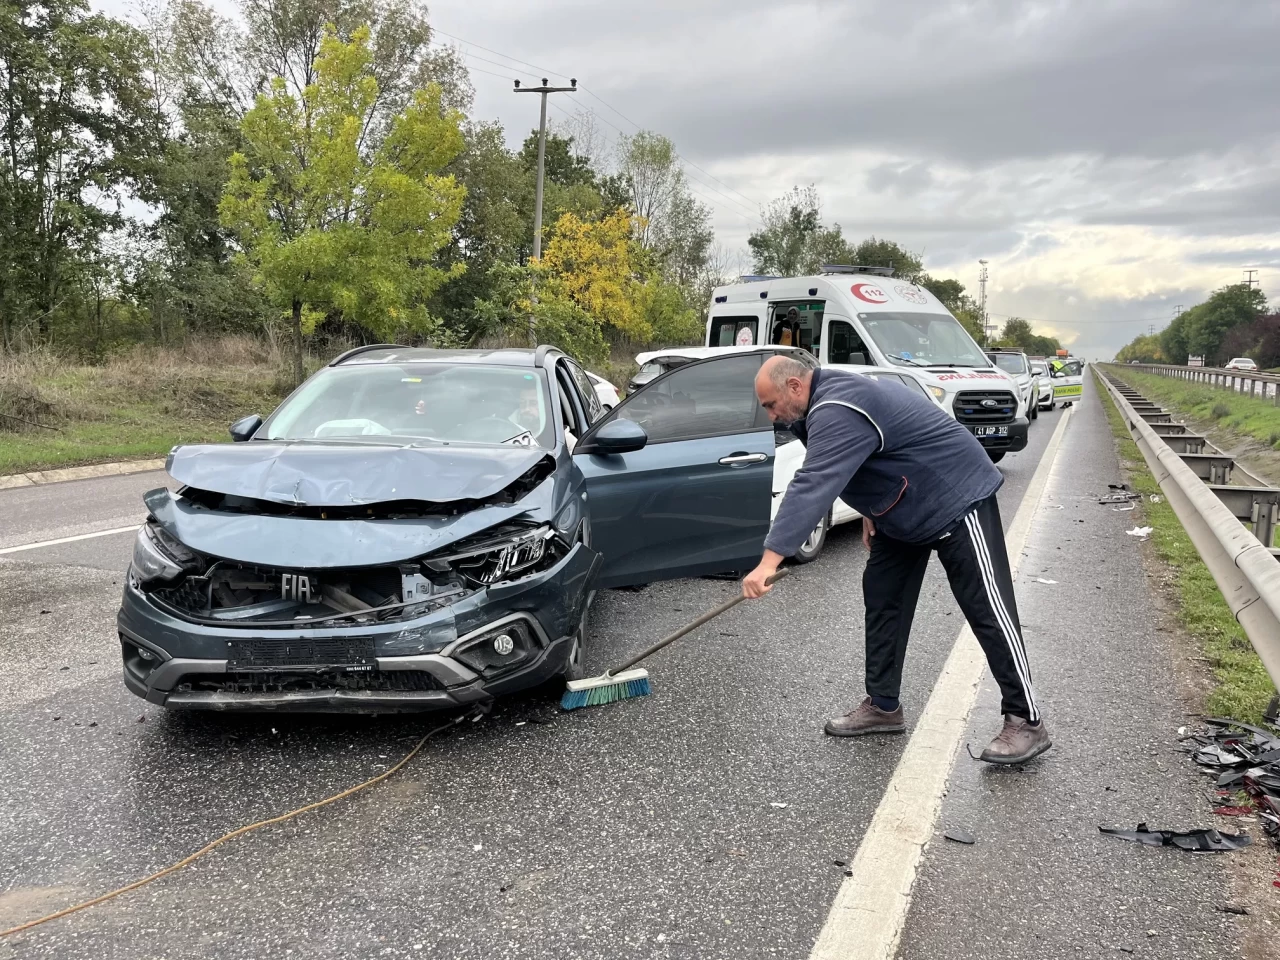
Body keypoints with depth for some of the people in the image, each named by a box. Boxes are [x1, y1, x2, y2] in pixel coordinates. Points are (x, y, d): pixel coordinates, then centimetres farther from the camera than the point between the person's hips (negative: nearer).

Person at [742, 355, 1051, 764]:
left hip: (956, 499, -11)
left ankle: (1026, 722, -3)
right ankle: (883, 705, 16)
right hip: (905, 513, 11)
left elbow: (811, 487, -40)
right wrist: (870, 512, 10)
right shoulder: (825, 401, 4)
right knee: (881, 597, 9)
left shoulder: (837, 412, -29)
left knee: (987, 609, -8)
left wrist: (769, 560, -44)